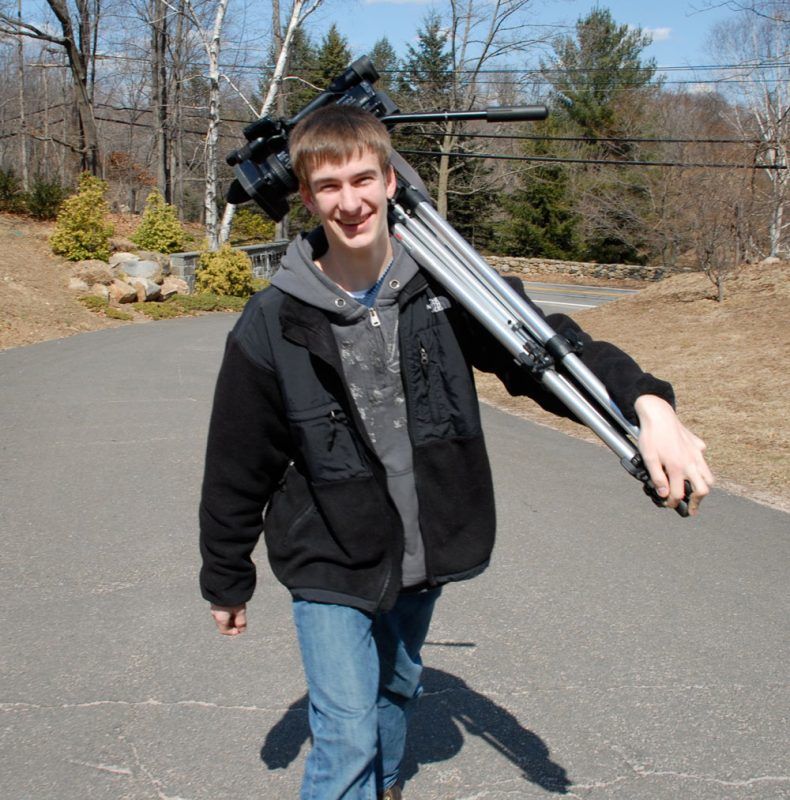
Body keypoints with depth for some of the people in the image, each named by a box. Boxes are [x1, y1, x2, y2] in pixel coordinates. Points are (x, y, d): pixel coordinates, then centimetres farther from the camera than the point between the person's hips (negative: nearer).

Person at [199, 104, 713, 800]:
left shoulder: (441, 286, -10)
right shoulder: (273, 325, -16)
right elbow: (237, 470, -7)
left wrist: (647, 403, -29)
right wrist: (226, 581, 2)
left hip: (426, 555, 4)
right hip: (330, 565, -3)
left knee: (400, 689, 27)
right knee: (346, 744, -6)